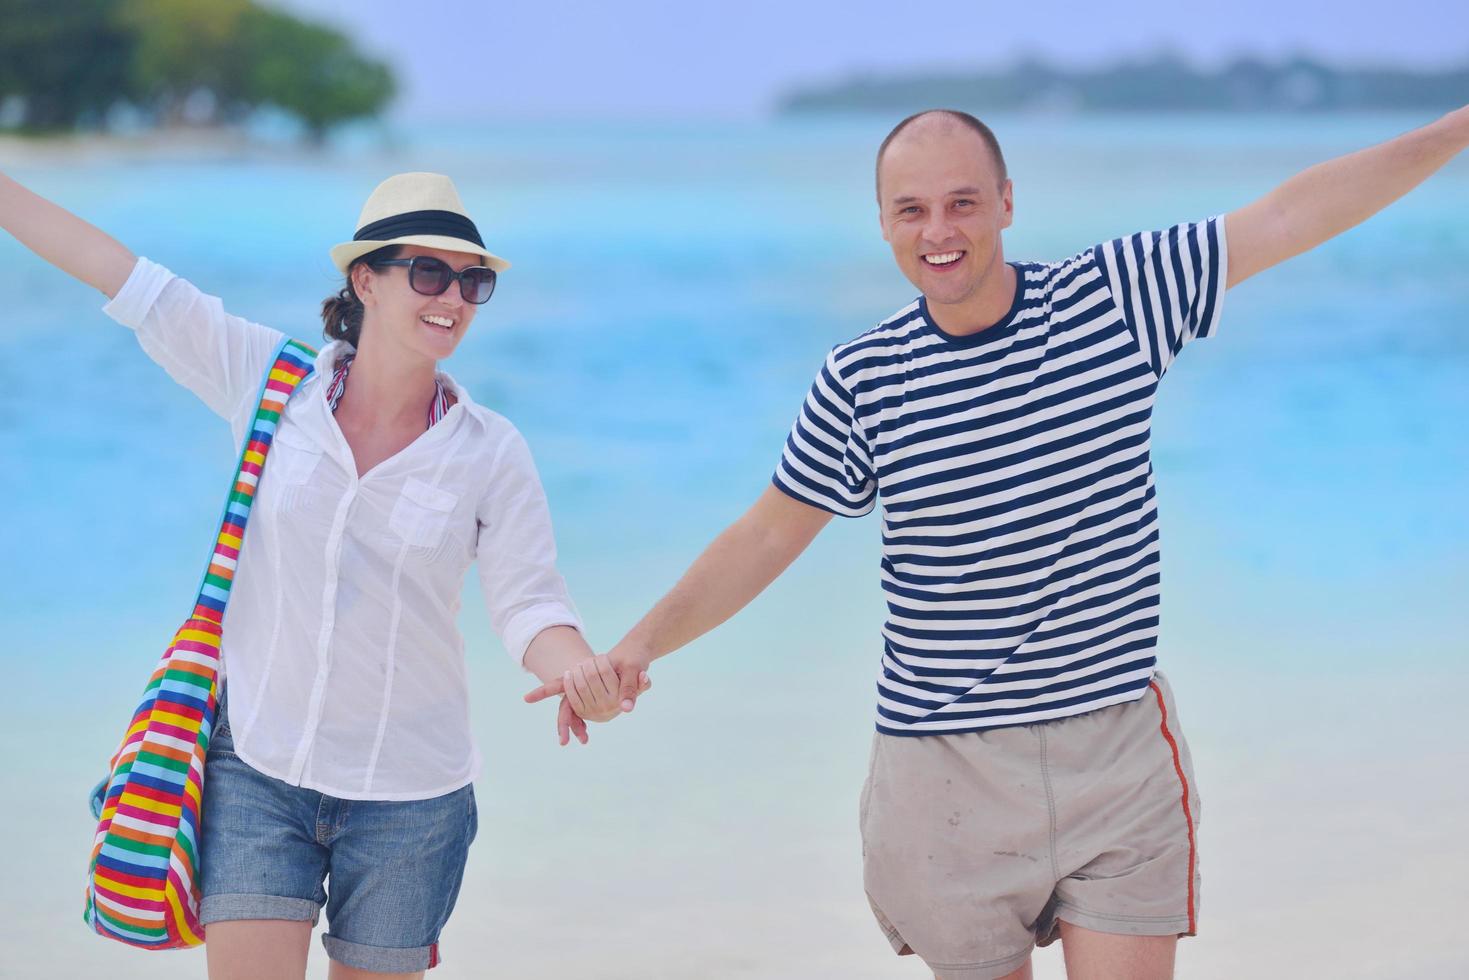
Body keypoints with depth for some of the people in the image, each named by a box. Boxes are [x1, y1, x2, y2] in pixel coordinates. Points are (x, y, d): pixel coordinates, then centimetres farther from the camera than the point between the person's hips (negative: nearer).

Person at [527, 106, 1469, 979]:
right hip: (949, 766, 0)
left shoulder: (1118, 296, -3)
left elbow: (1288, 215, 2)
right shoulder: (860, 383, -2)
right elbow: (767, 538, 6)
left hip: (1120, 755, 0)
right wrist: (641, 643, -5)